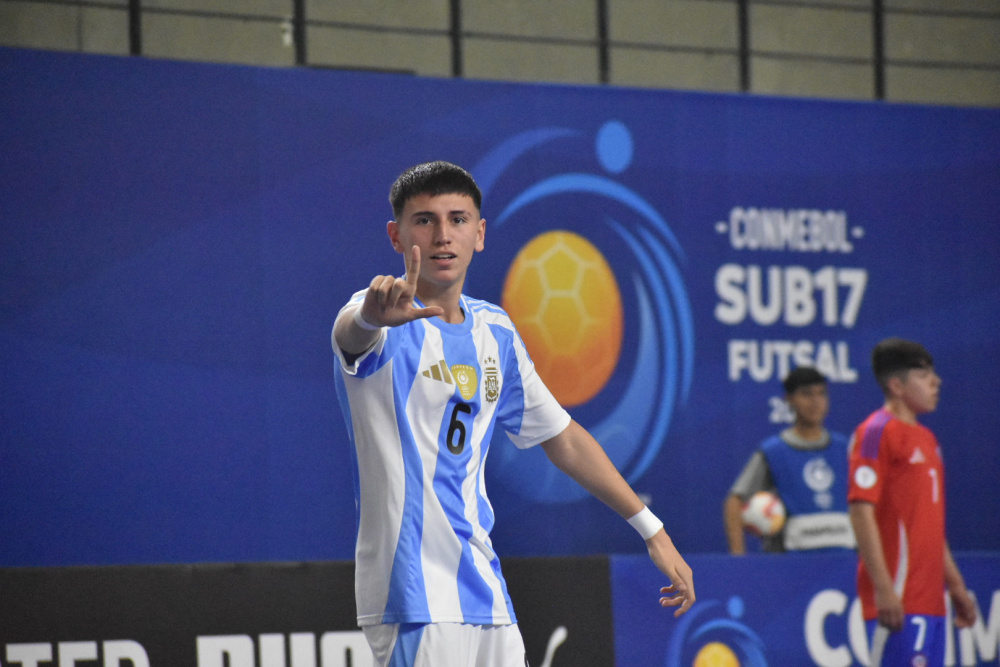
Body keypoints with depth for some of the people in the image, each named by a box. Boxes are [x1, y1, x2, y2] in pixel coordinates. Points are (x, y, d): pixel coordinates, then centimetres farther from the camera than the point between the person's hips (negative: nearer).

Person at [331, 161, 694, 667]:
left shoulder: (494, 331, 13)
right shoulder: (388, 326, -9)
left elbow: (562, 438, 23)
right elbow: (350, 332, -34)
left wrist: (651, 530, 23)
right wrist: (373, 315, -59)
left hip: (486, 592, 7)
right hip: (414, 597, -7)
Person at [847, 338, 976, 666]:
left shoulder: (926, 438, 19)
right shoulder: (876, 432, -9)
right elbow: (862, 510, -16)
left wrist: (955, 584, 24)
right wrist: (883, 587, -23)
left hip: (929, 599, 9)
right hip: (897, 600, -9)